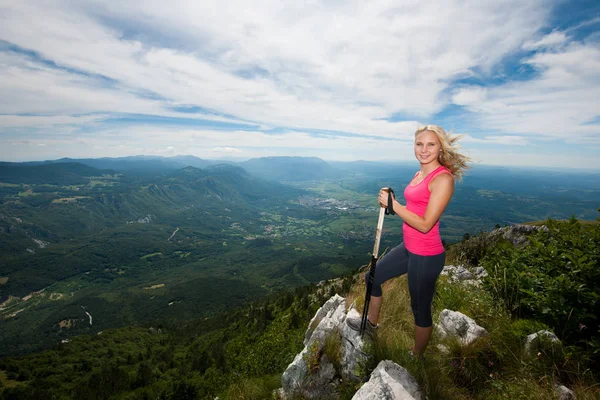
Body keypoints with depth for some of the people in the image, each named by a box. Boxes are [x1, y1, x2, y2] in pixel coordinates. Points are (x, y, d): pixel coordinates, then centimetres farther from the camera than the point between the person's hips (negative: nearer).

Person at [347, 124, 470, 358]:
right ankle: (371, 323, 45)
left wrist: (393, 204, -20)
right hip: (409, 248, 9)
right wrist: (389, 202, 3)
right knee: (373, 277, 21)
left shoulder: (442, 178, -20)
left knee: (420, 310, 12)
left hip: (426, 256, -9)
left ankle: (416, 357, 39)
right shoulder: (420, 174, 6)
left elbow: (425, 224, -23)